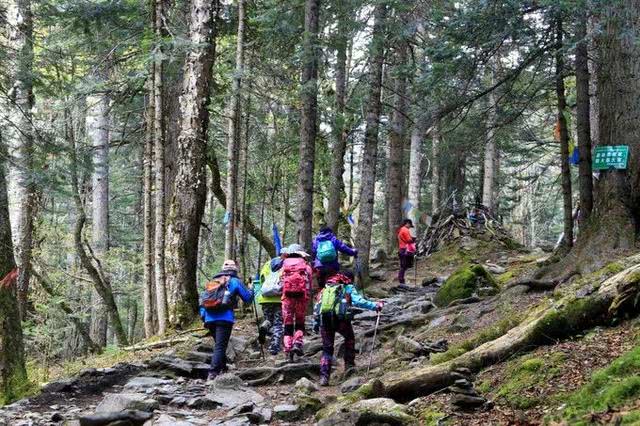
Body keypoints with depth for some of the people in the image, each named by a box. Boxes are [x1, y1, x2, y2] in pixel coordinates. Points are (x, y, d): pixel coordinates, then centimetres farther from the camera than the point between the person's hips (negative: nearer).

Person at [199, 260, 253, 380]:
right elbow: (248, 298, 9)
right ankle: (213, 373, -19)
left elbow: (202, 299, 18)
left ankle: (223, 369, 22)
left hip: (209, 319, 6)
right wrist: (251, 291, 30)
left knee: (219, 344, 20)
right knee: (220, 346, -8)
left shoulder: (212, 282, 22)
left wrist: (203, 317, 18)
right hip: (224, 318, -5)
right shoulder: (235, 281, 6)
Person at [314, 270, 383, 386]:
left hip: (324, 320, 3)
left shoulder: (325, 289, 27)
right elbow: (358, 301, -4)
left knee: (327, 348, 13)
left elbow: (316, 307, 20)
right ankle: (349, 365, 18)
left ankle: (324, 376, 5)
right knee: (349, 338, 26)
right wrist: (375, 306, -2)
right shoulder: (348, 288, 14)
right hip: (340, 318, -3)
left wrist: (316, 323, 21)